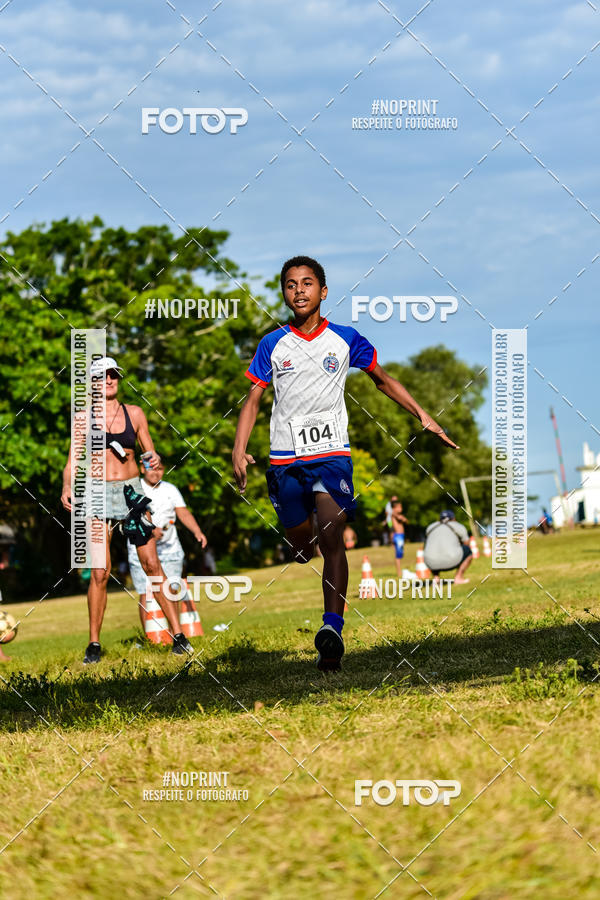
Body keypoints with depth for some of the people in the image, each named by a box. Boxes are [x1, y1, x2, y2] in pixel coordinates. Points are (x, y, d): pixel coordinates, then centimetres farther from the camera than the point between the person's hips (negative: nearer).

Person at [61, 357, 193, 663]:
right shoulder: (83, 418, 5)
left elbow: (150, 453, 13)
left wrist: (155, 460, -11)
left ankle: (178, 635, -3)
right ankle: (94, 643, 1)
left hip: (132, 491, 1)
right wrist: (66, 487, -17)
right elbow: (72, 462, 2)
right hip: (99, 495, -1)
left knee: (152, 565, -5)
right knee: (100, 571, -9)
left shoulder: (134, 414, 9)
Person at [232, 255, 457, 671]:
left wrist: (424, 416, 10)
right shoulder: (273, 344, 6)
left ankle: (333, 627, -33)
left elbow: (383, 379, 17)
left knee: (332, 537, -20)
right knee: (300, 546, 7)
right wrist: (239, 451, -4)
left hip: (332, 453, -2)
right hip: (286, 457, 2)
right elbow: (254, 399, 8)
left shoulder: (345, 339, 5)